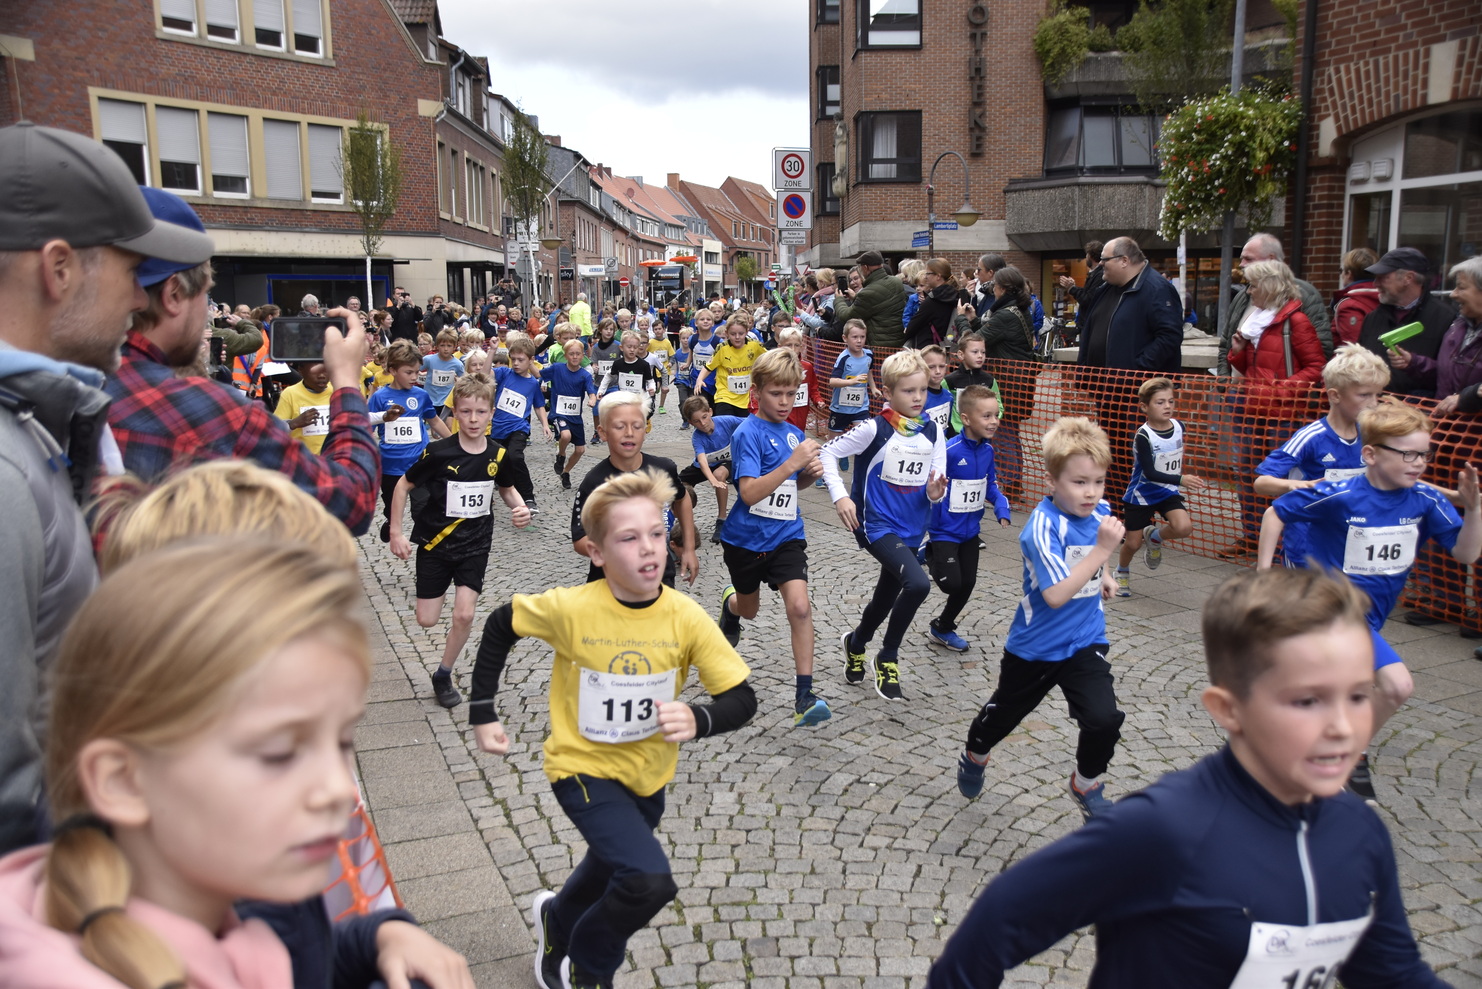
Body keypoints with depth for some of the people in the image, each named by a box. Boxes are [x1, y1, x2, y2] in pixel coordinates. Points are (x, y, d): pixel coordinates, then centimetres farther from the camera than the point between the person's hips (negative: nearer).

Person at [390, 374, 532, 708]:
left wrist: (520, 507, -10)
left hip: (475, 545, 1)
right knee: (427, 620, 5)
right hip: (435, 543, -1)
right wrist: (396, 533, -8)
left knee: (464, 615, -8)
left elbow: (507, 489, 12)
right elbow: (403, 486, -6)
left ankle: (443, 676, 15)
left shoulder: (498, 454, -8)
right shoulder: (439, 452, -17)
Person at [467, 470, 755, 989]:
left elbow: (742, 698, -18)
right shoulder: (570, 608, -24)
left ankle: (557, 920, 63)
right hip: (584, 769, -4)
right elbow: (500, 625, -6)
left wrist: (697, 720, -38)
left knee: (611, 874, 28)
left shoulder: (685, 616, -20)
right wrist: (482, 712, -5)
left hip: (649, 774, 4)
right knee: (649, 879, -23)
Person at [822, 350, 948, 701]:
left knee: (887, 596, 20)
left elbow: (937, 485, 6)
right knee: (918, 584, -27)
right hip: (877, 524, -6)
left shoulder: (933, 432, 2)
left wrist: (936, 493, -17)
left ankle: (856, 642, 51)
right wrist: (839, 495, -18)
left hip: (911, 530, 6)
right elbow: (828, 451, -9)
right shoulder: (875, 429, -13)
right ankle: (888, 657, -4)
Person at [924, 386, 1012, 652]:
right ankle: (931, 556, 20)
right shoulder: (949, 451, -24)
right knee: (952, 583, -12)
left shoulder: (987, 450, -2)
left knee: (967, 583, 13)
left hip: (970, 531, 7)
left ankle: (942, 629, 33)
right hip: (945, 530, -7)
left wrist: (1002, 508, -5)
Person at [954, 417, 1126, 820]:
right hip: (1036, 646, -4)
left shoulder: (1100, 512, -4)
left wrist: (1102, 575, 7)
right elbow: (1056, 594, -35)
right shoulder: (1043, 526, -26)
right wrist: (1102, 551, -37)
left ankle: (1086, 784, 16)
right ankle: (974, 757, 49)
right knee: (1004, 712, 18)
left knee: (1104, 719, -13)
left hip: (1085, 641, 4)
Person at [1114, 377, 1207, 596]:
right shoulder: (1143, 435, -23)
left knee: (1183, 527, -21)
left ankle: (1154, 537, 12)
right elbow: (1149, 473, -27)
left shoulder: (1179, 427, -5)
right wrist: (1181, 480, -36)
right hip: (1141, 495, -4)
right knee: (1133, 543, 4)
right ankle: (1122, 572, 37)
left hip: (1168, 492, 4)